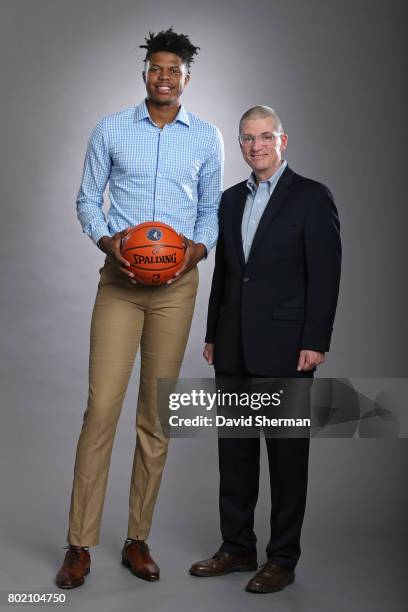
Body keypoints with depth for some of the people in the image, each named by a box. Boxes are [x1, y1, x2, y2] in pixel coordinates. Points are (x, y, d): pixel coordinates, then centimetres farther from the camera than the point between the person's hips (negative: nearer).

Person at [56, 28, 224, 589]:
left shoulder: (207, 138, 9)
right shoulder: (111, 130, 7)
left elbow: (211, 209, 13)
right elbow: (88, 199, 9)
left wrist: (199, 247, -7)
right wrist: (106, 240, -10)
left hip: (177, 283, 1)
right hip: (120, 277, -1)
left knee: (158, 414, 4)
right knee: (102, 407, -8)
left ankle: (138, 540, 16)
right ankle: (80, 545, 3)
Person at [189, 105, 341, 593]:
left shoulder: (312, 197, -4)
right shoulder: (231, 198, 14)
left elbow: (325, 275, -9)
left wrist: (315, 343, -14)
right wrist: (213, 335, 13)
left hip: (284, 347, -6)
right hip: (234, 349, 6)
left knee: (286, 454, 3)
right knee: (234, 450, 12)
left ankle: (283, 558, 15)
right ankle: (237, 548, 25)